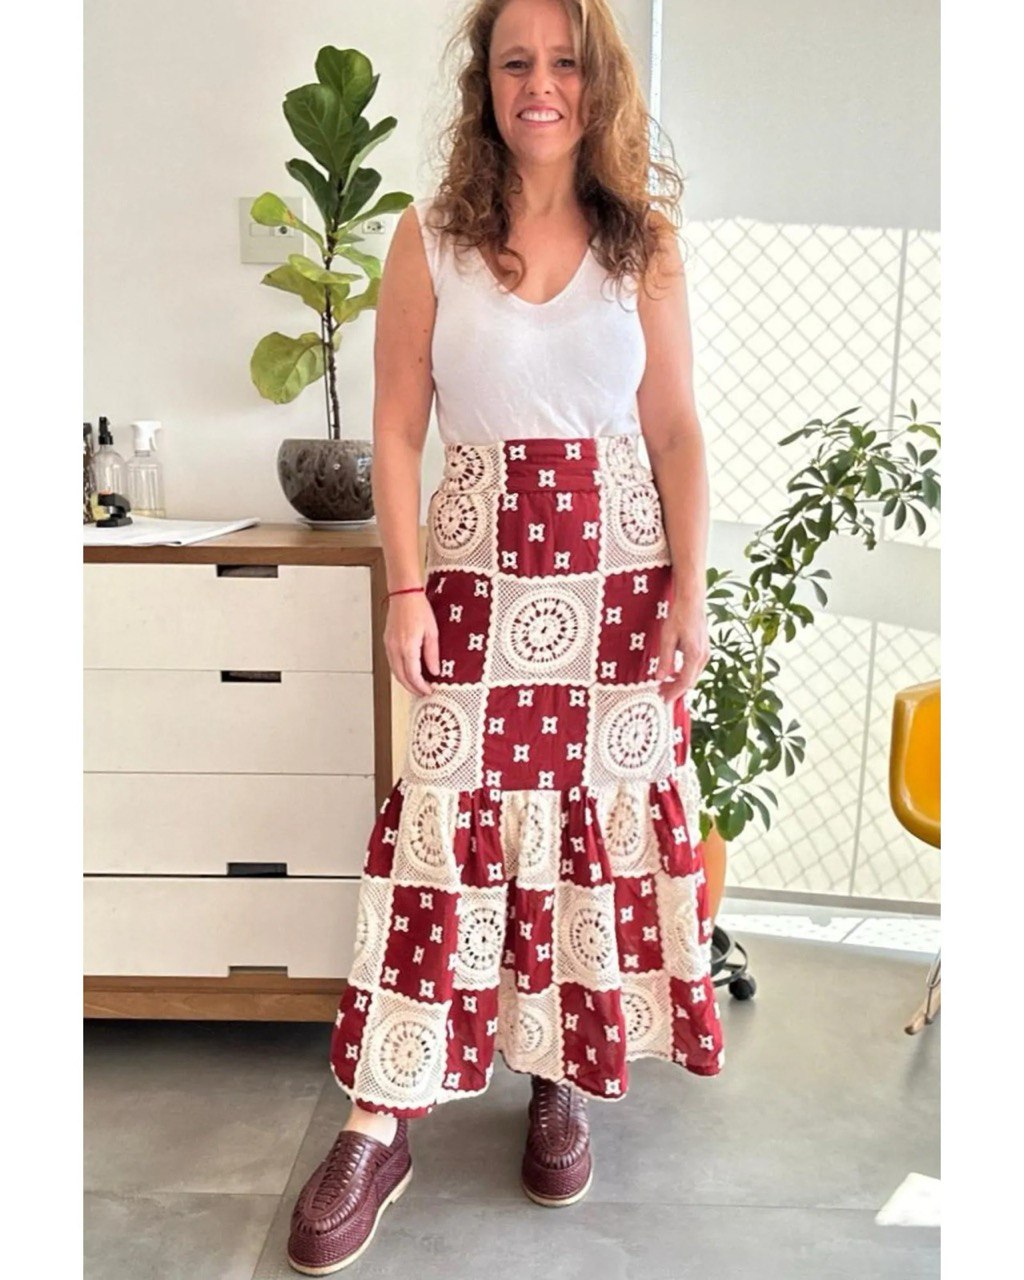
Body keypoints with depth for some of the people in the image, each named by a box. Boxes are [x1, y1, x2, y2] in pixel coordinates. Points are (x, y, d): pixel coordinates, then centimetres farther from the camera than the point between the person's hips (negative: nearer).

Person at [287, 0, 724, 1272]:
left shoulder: (645, 243, 8)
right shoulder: (430, 237, 4)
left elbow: (676, 429, 4)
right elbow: (396, 430, 1)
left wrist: (690, 591, -3)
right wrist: (406, 587, -8)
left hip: (620, 579, 2)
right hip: (480, 577, -1)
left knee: (605, 823, 6)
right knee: (448, 828, -2)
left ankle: (564, 1079, 27)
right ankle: (379, 1129, 11)